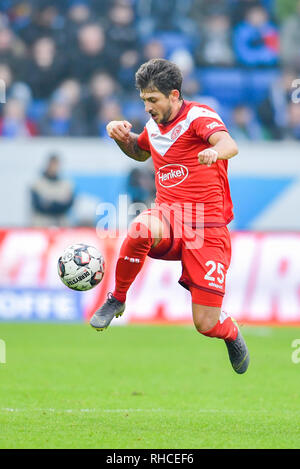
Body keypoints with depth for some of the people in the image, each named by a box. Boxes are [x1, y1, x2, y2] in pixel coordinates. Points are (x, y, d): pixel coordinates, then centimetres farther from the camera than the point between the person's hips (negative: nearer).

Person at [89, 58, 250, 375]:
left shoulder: (199, 116, -8)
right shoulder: (154, 126, 13)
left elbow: (229, 144, -29)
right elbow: (140, 152, 36)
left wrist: (215, 151, -53)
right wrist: (122, 137, 14)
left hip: (207, 229, -4)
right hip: (167, 216, 4)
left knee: (206, 325, -7)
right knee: (142, 227, -37)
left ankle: (232, 335, 31)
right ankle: (117, 299, -15)